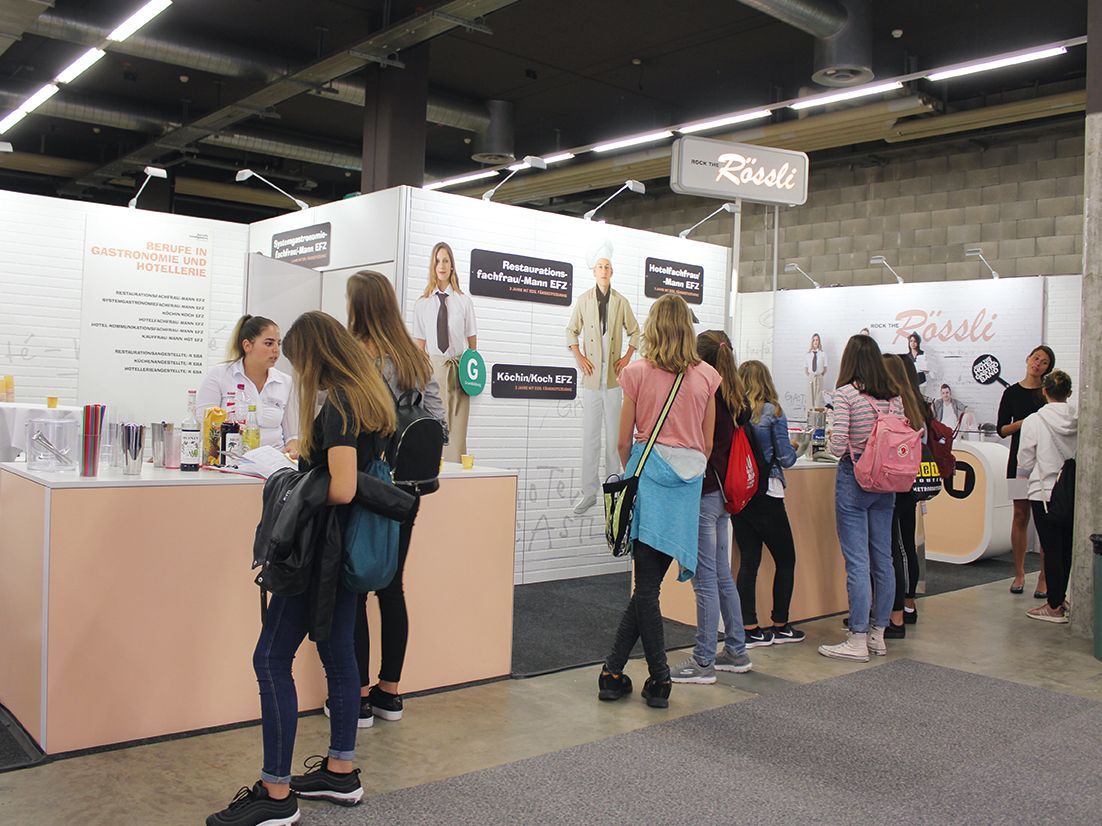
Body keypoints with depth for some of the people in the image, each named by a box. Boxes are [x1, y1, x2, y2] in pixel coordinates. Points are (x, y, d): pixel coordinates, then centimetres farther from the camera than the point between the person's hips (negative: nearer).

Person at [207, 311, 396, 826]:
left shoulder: (338, 406, -20)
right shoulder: (371, 397, 8)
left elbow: (341, 490, -27)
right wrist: (313, 452, 13)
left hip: (324, 548, -10)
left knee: (272, 659, -3)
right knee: (337, 650, 16)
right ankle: (341, 772, 27)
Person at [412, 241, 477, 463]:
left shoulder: (464, 301, 4)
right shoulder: (422, 303, 6)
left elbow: (472, 339, 7)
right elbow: (419, 344, 7)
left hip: (458, 368, 0)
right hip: (432, 366, 1)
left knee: (457, 427, 0)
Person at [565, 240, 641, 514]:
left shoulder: (621, 302, 6)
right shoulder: (583, 300, 4)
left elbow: (634, 332, 18)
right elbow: (572, 331, 13)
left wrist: (627, 357, 7)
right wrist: (579, 357, 2)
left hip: (614, 377, 1)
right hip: (591, 378, -1)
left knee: (614, 435, 5)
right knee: (590, 436, 0)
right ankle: (589, 491, 6)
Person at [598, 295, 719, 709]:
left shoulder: (638, 373, -2)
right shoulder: (707, 376, 4)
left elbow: (624, 441, 2)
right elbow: (708, 444, 8)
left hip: (649, 474, -1)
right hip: (688, 481, 2)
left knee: (647, 582, 4)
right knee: (649, 581, 6)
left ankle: (652, 679, 8)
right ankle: (613, 671, 11)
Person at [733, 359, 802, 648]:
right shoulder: (772, 412, -7)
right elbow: (786, 459, -7)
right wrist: (795, 449, 14)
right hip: (766, 494, -4)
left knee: (748, 561, 9)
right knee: (785, 559, 11)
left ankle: (749, 629, 9)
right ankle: (780, 626, 16)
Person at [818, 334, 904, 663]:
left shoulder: (846, 394, -11)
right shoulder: (894, 396, 6)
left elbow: (838, 445, -16)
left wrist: (836, 446, 6)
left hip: (854, 479, -6)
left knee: (857, 562, -4)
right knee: (883, 559, 12)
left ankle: (858, 641, -1)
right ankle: (878, 633, 21)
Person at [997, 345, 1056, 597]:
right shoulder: (1012, 392, 7)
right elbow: (1002, 429, 5)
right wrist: (1023, 422, -12)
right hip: (1020, 459, 1)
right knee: (1020, 516, 5)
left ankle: (1044, 577, 4)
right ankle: (1019, 574, 15)